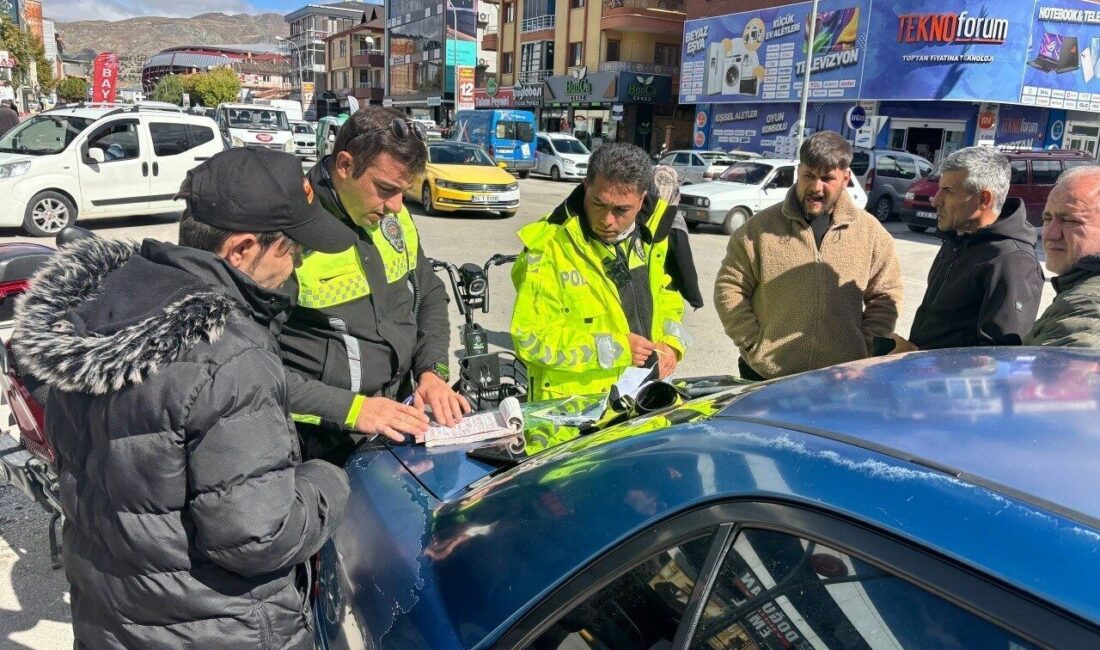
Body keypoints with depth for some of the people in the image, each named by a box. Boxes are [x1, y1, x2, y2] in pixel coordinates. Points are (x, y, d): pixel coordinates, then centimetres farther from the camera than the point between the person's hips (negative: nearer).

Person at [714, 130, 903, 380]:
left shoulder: (871, 232, 3)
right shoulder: (760, 228, -2)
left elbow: (885, 297, 9)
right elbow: (729, 288, -2)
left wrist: (865, 352, -1)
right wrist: (753, 347, -8)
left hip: (842, 378, 1)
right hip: (765, 376, -1)